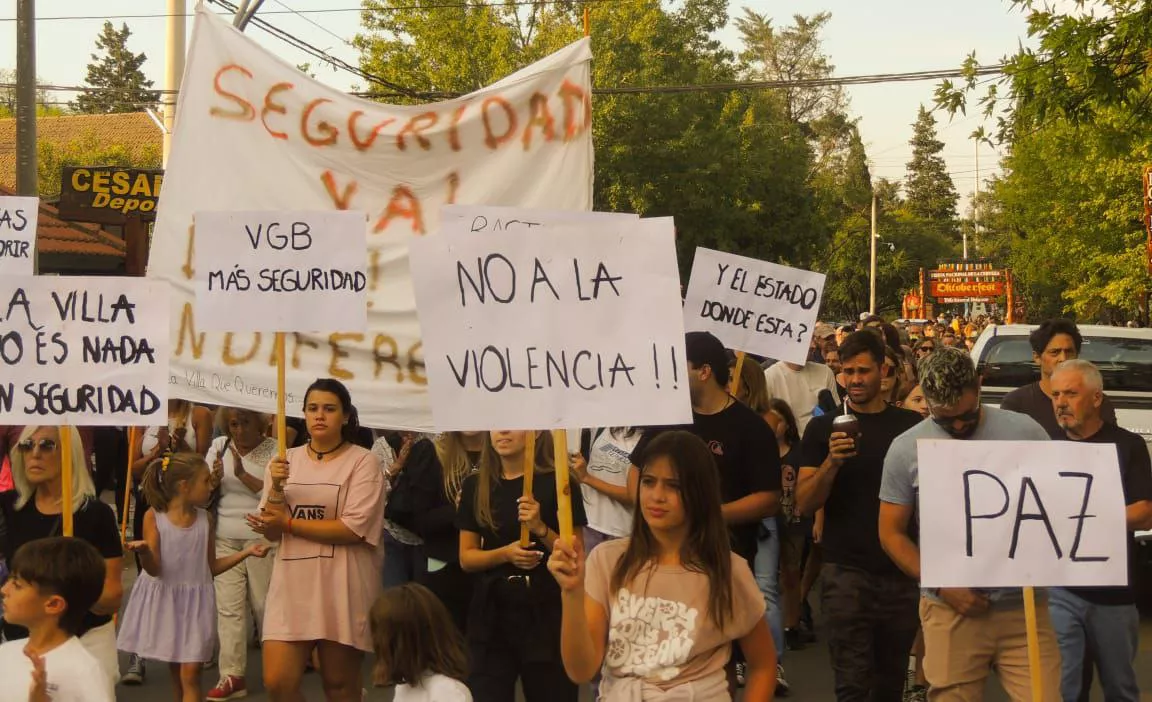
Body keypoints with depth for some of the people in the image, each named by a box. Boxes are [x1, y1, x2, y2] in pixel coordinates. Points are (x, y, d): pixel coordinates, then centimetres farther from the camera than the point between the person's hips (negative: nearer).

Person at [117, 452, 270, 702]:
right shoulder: (154, 516, -7)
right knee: (175, 672, 9)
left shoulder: (204, 518, 1)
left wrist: (246, 552, 0)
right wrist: (143, 551, -34)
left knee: (190, 674, -7)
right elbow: (153, 569, -12)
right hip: (164, 600, -1)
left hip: (195, 603, 1)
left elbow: (211, 567, 8)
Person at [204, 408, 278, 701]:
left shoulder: (273, 450, -4)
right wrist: (215, 477, -12)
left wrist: (242, 474, -19)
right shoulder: (219, 447, 9)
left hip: (262, 538, -4)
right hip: (225, 541, 4)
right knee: (228, 606, 0)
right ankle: (232, 676, 2)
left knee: (265, 605, 0)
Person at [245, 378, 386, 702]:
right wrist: (276, 488, -11)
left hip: (342, 588, -4)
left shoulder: (363, 462, -5)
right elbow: (271, 532, 6)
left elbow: (354, 529, -15)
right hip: (292, 585, 4)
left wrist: (288, 522, -11)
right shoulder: (285, 461, 10)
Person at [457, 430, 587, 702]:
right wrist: (505, 553, -13)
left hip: (546, 614, -2)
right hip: (492, 613, 3)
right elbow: (466, 558, 6)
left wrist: (541, 529, -18)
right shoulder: (475, 485, 6)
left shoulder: (557, 482, -4)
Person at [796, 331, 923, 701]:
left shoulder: (912, 425, 5)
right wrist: (832, 461, -22)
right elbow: (804, 504, -5)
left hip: (902, 570, 2)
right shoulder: (823, 428, 1)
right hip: (847, 571, -2)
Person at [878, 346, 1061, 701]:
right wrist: (942, 586, -6)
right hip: (951, 609, 0)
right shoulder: (906, 449, 1)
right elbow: (892, 533, 5)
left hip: (1024, 605, 0)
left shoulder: (1024, 432, 1)